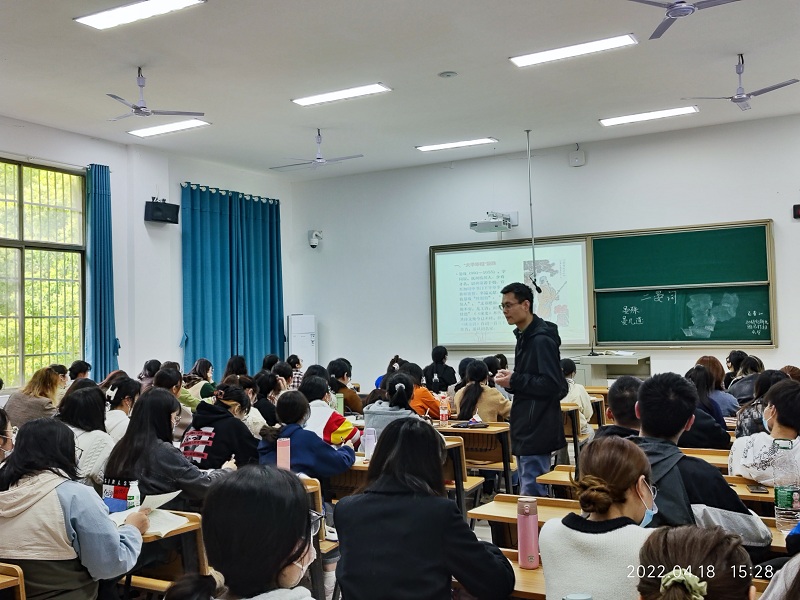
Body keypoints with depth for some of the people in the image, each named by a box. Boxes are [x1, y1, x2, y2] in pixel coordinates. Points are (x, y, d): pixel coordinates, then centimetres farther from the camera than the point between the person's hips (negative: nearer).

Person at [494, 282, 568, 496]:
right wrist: (510, 380, 5)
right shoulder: (523, 336, 14)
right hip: (525, 429, 10)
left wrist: (514, 381, -19)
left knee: (532, 494, -6)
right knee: (529, 490, 17)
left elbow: (552, 385, -24)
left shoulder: (542, 340, -17)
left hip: (538, 429, -10)